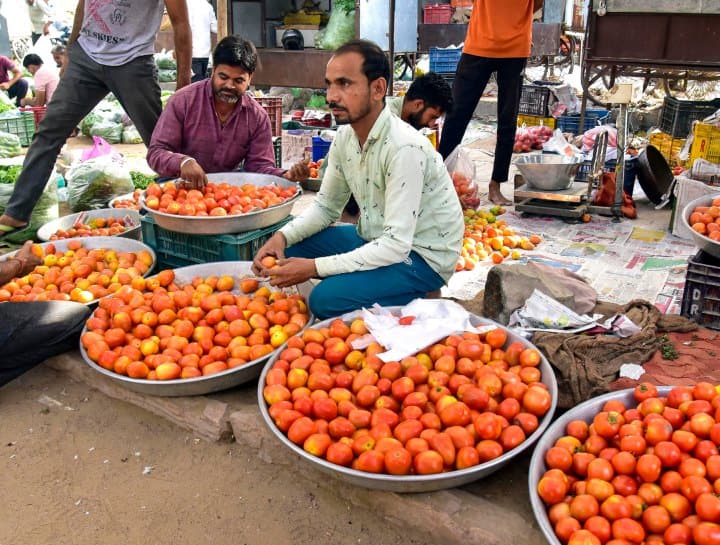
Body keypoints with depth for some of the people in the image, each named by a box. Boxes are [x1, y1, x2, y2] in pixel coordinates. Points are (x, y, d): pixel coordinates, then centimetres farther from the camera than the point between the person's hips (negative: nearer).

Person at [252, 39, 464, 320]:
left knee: (326, 298, -26)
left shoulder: (404, 148, -28)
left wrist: (314, 267, -29)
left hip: (421, 255, -7)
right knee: (286, 250, 0)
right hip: (376, 241, 8)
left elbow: (396, 245, -30)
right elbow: (326, 205, 7)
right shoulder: (345, 136, -3)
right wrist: (282, 236, -12)